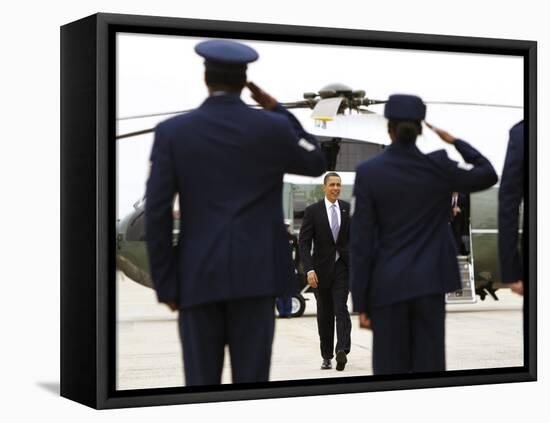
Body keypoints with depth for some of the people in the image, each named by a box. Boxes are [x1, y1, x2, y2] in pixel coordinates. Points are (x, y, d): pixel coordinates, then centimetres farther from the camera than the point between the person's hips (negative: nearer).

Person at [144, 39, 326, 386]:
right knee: (251, 383, 3)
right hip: (255, 274, 0)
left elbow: (157, 213, -5)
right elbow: (316, 163, 18)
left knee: (201, 386, 6)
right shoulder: (272, 127, -2)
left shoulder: (172, 131, -2)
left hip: (199, 277, 0)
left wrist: (165, 284, 3)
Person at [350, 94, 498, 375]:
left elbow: (361, 241, -7)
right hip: (430, 282, 1)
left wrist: (360, 302, -1)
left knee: (389, 369, 3)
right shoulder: (438, 165, -3)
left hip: (388, 285, -1)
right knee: (429, 367, 4)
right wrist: (454, 141, 18)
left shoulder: (369, 172, -7)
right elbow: (488, 175, 14)